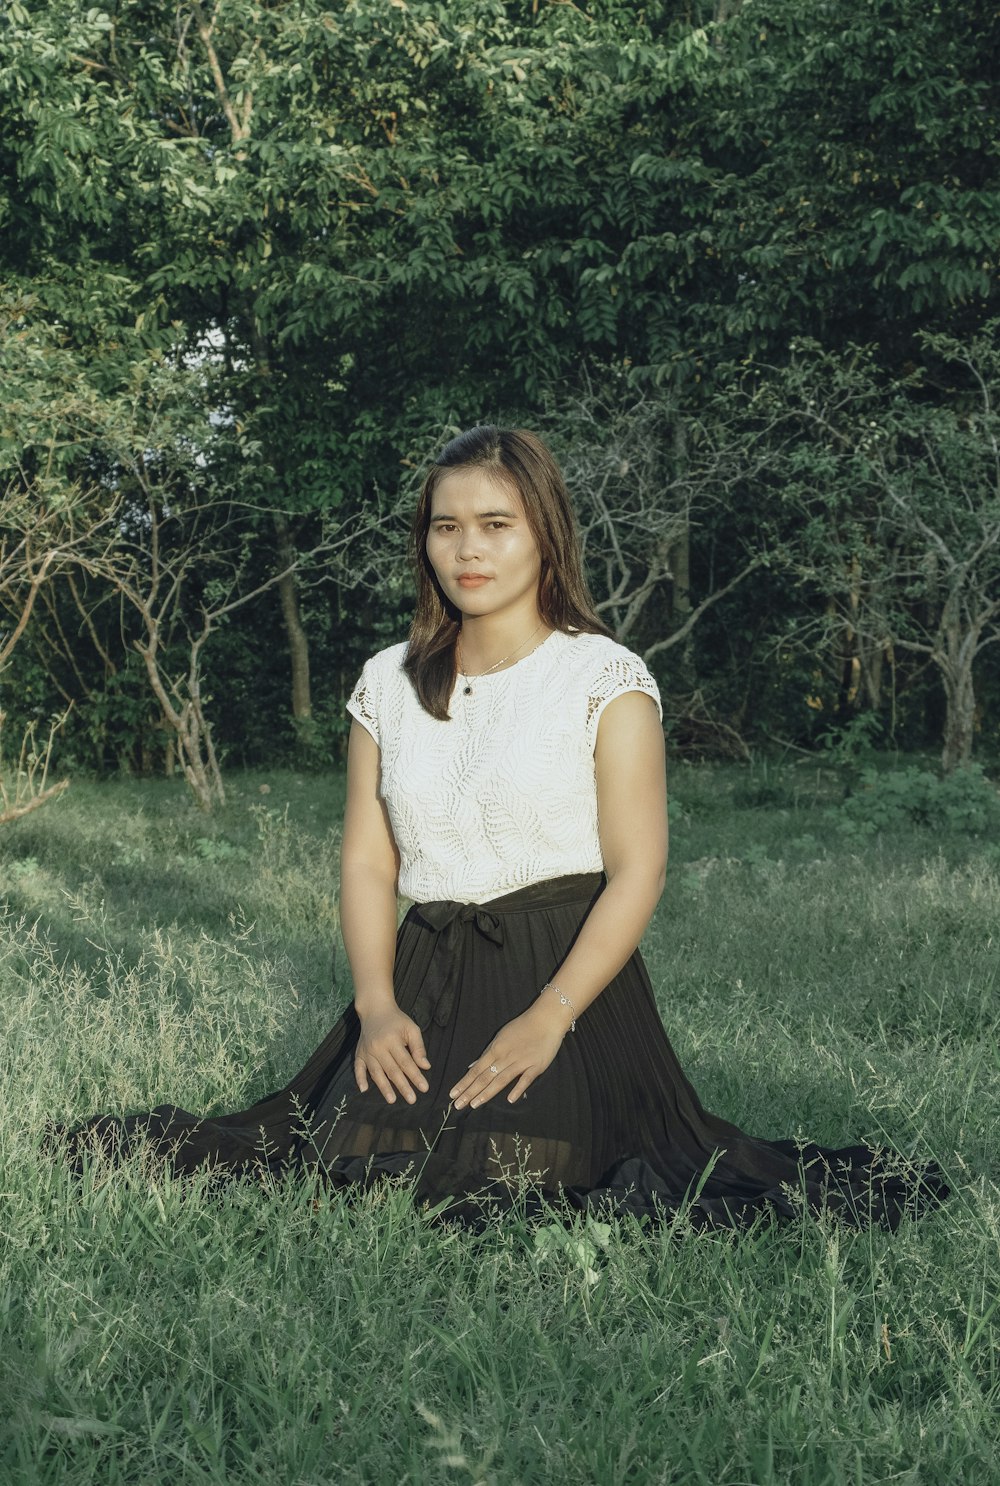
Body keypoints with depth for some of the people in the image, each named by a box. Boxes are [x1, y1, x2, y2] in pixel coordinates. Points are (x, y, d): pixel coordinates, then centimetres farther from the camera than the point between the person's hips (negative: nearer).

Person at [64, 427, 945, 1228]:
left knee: (503, 1188, -19)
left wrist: (549, 1017, -19)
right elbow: (367, 860, 7)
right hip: (426, 978, 3)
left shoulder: (606, 680, -4)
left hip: (566, 971, -3)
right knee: (347, 1163, -18)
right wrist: (377, 1005, -8)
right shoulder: (389, 683, 9)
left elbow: (637, 872, -9)